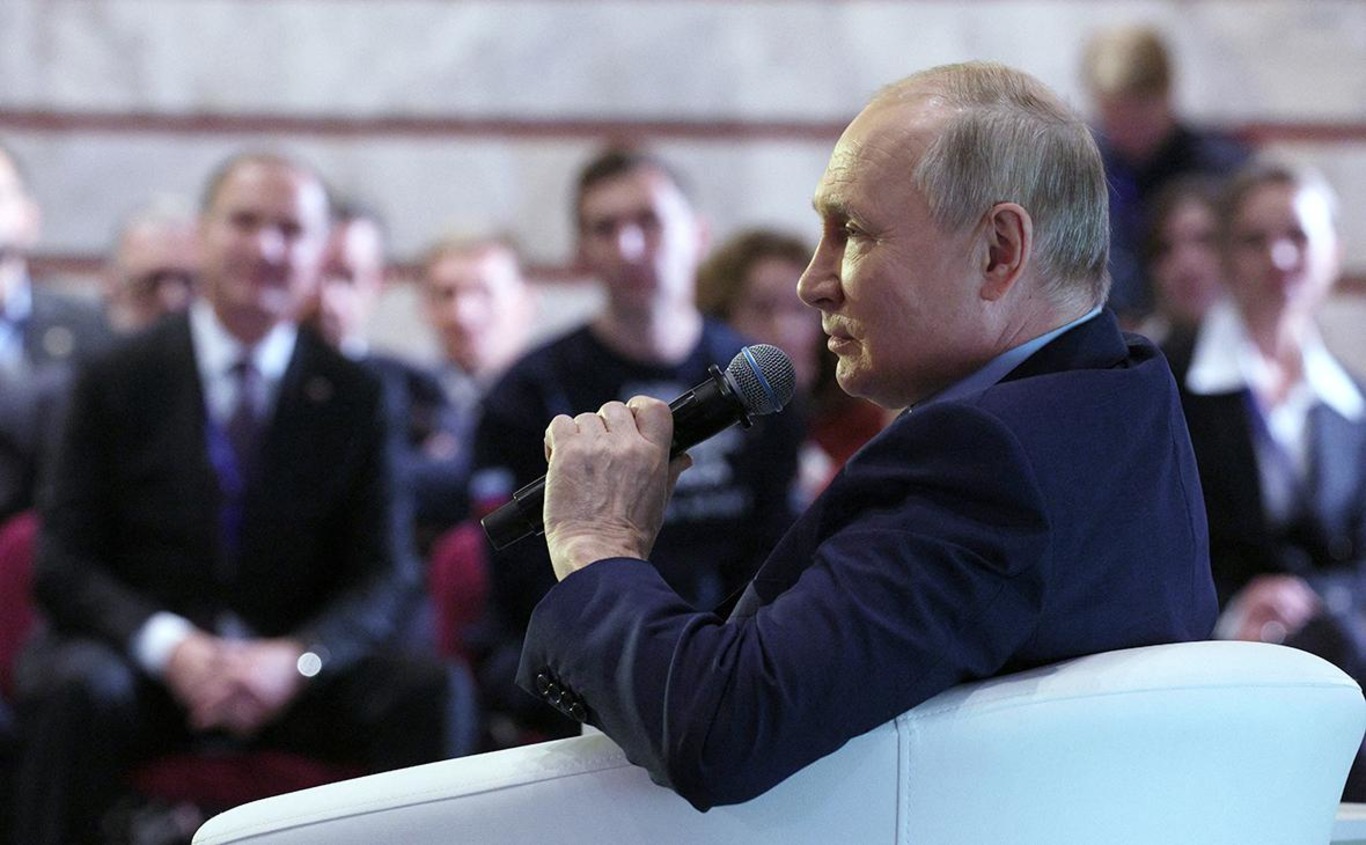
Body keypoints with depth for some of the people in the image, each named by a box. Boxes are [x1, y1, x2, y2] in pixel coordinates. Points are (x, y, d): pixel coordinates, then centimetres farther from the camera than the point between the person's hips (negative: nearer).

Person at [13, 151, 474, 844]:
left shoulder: (352, 397, 6)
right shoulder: (118, 381, 2)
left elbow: (387, 574, 2)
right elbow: (63, 564, -2)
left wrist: (296, 658, -19)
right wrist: (170, 647, -21)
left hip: (297, 674, 1)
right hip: (140, 656, -1)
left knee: (429, 693, -26)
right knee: (74, 693, -34)